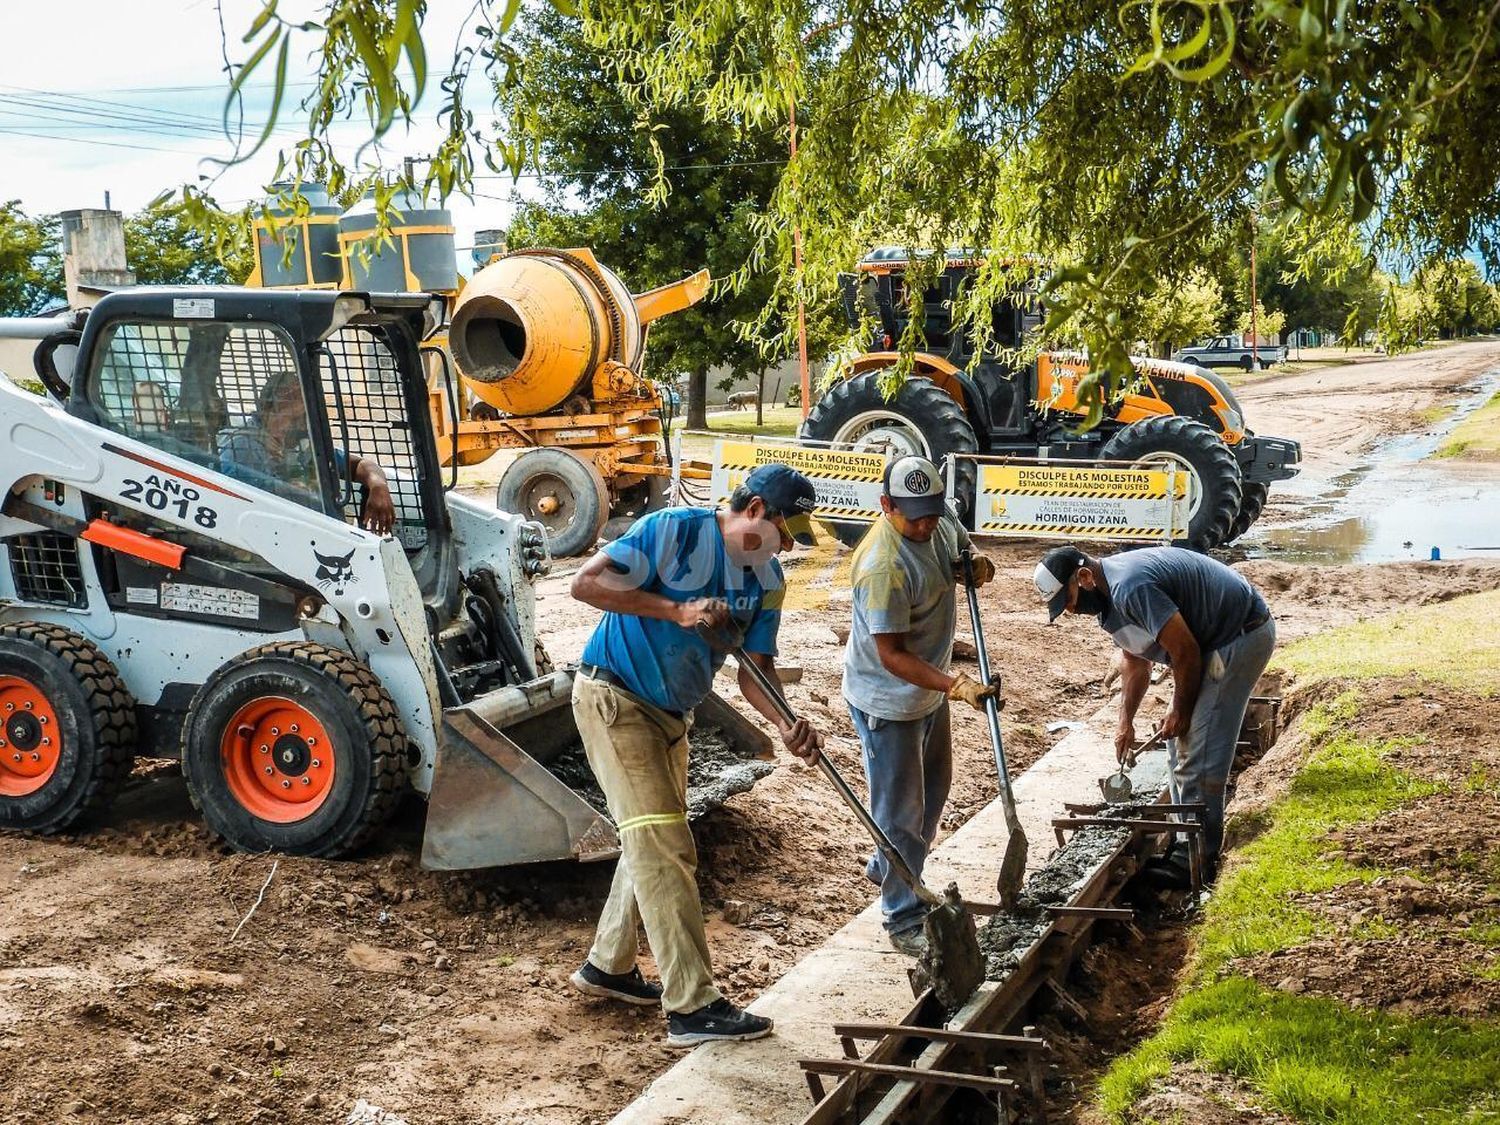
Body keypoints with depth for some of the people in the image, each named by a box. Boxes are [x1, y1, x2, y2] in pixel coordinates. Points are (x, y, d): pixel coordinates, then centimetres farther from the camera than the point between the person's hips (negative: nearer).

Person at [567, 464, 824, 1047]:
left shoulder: (766, 580, 2)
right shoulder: (673, 531, -19)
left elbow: (756, 667, -2)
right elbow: (586, 583, -24)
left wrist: (786, 723, -21)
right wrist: (676, 611, -29)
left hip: (669, 714, 9)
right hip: (613, 698, -9)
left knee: (652, 842, 18)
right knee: (664, 847, -11)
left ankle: (607, 965, 36)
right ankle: (692, 1007, -7)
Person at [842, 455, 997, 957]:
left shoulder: (938, 523, -8)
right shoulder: (883, 566, -33)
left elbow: (961, 547, 16)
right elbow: (891, 655, -31)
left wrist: (977, 564, -7)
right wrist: (957, 685, -39)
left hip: (929, 690, 9)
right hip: (886, 700, -9)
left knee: (932, 790, 25)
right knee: (901, 810, 1)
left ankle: (886, 869, 47)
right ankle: (904, 920, 14)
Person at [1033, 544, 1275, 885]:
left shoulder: (1130, 588, -28)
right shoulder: (1106, 595, 5)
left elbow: (1185, 652, -23)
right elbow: (1135, 660, 18)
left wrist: (1180, 711, -10)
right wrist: (1126, 720, 15)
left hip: (1242, 635, -11)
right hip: (1220, 637, 11)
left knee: (1199, 752, -12)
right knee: (1182, 743, 15)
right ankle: (1185, 840, 24)